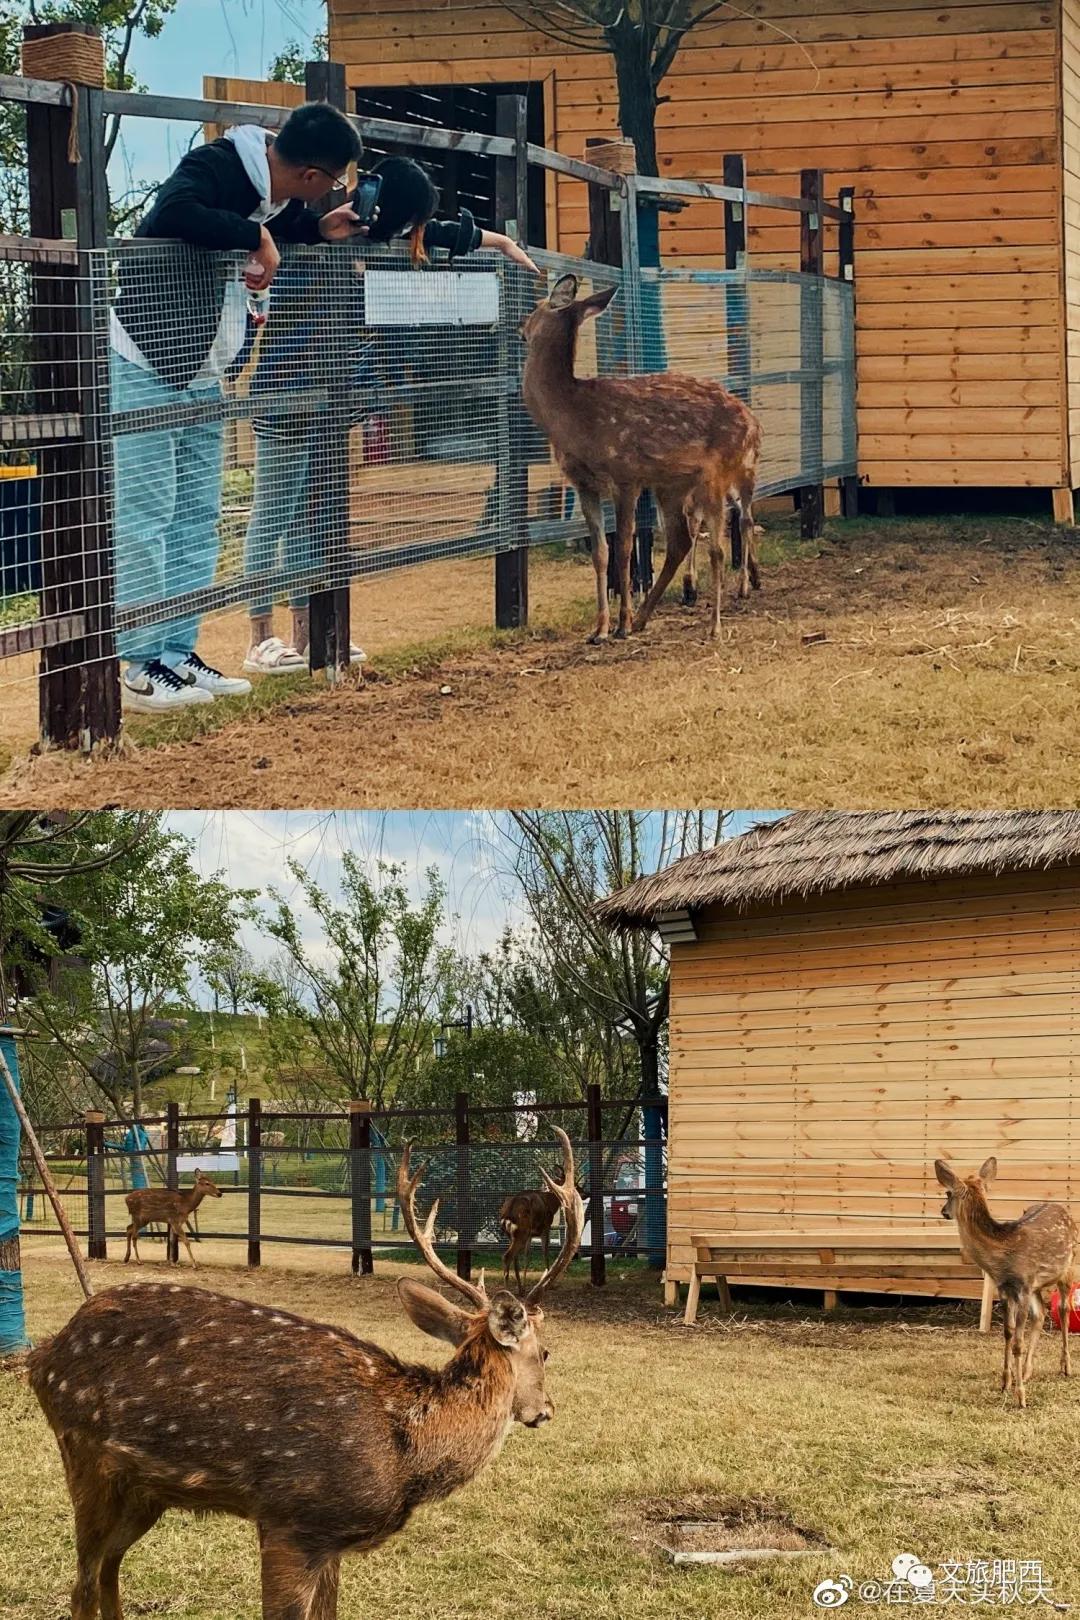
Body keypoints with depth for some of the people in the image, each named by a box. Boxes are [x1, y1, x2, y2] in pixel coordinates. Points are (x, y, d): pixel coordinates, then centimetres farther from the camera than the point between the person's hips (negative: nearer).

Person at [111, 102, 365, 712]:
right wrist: (257, 237, -30)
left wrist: (319, 229, 8)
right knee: (145, 514, -8)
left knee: (197, 518, 10)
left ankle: (178, 655, 16)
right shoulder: (217, 167, -20)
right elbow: (172, 215, -39)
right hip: (143, 364, -10)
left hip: (200, 376, 10)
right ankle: (142, 668, -7)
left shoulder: (278, 199, 7)